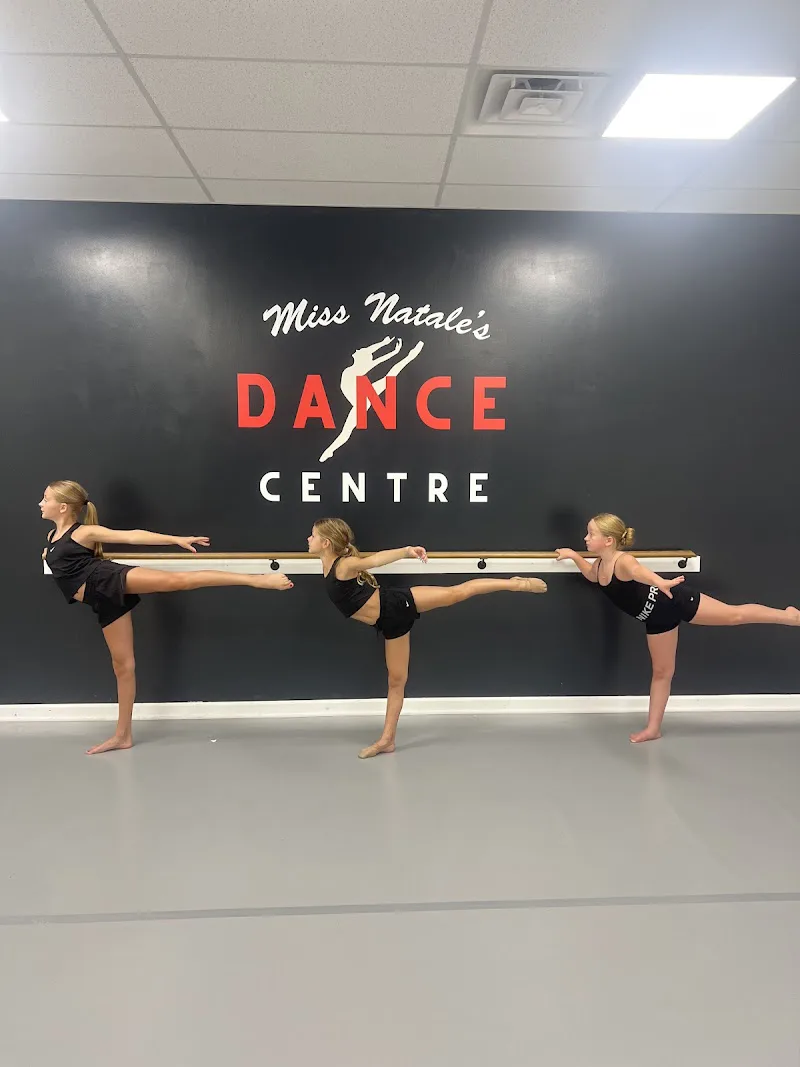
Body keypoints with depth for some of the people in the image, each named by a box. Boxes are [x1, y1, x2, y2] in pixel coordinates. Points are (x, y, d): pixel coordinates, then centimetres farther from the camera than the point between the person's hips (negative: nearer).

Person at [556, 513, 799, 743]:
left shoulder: (623, 561, -28)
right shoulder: (599, 565, -3)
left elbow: (640, 572, -54)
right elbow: (592, 575, 25)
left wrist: (662, 583, -73)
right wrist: (574, 556, 14)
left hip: (674, 601, -8)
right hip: (657, 618, 8)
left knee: (734, 614, 3)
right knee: (661, 672, 15)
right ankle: (653, 729, 21)